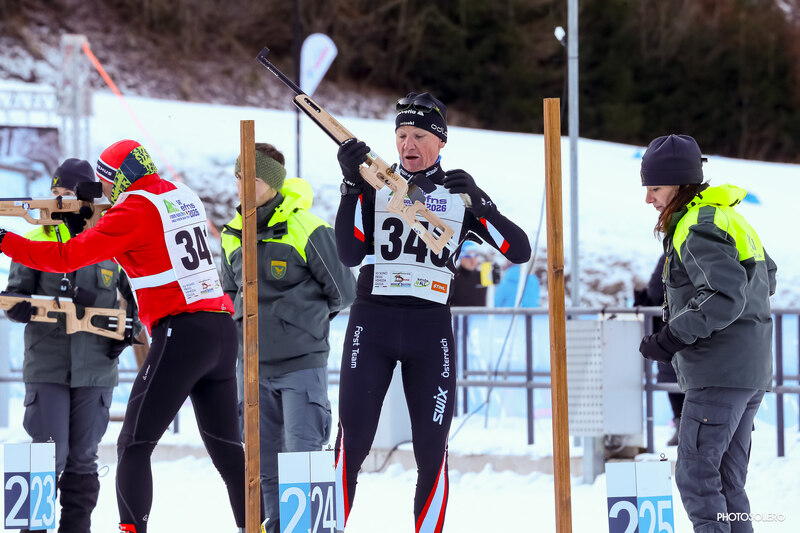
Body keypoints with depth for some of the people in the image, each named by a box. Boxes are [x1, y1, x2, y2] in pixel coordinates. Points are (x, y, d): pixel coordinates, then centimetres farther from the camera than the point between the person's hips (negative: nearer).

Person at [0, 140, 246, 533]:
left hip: (181, 332, -7)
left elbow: (69, 256, -9)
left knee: (134, 444, -4)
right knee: (225, 446, 15)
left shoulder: (134, 211, -6)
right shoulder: (185, 197, 14)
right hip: (223, 329, 7)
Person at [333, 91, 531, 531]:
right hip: (372, 323, -1)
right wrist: (352, 185, -15)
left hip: (431, 329, 1)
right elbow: (350, 255, -8)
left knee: (432, 451, 1)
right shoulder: (376, 185, 5)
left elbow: (520, 251, 0)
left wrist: (479, 205, -13)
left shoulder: (460, 194, 8)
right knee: (351, 442, -8)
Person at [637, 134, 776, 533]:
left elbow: (727, 297, -25)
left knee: (695, 475, -8)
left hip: (719, 373, -10)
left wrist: (674, 337, -22)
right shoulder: (727, 217, 16)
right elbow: (765, 279, 26)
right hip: (753, 372, 10)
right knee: (726, 482, 12)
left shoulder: (698, 229, -15)